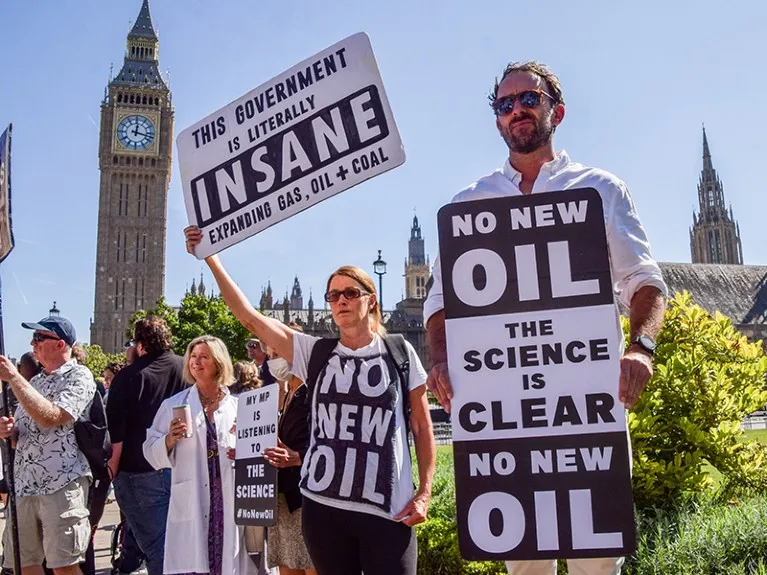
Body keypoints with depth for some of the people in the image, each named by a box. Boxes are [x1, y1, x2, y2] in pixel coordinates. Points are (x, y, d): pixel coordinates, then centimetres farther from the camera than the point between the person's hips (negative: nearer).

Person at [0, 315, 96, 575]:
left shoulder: (79, 376, -5)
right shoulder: (33, 382, 18)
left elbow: (50, 418, -20)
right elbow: (23, 433, 23)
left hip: (62, 485, -7)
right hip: (24, 485, 7)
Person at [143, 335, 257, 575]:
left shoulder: (238, 407, 7)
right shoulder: (173, 405, 7)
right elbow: (152, 454, 6)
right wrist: (170, 439, -12)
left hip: (230, 504, 1)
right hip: (191, 505, 0)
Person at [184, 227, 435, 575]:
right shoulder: (315, 353, 6)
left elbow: (422, 427, 6)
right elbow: (249, 317, 0)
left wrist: (424, 493, -2)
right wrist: (210, 258, -5)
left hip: (387, 511, -2)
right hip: (323, 507, 3)